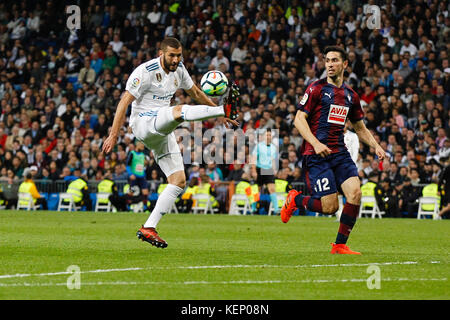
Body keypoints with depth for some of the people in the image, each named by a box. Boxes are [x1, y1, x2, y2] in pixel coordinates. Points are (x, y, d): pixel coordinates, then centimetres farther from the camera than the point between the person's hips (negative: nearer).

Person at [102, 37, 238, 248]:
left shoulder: (179, 69, 8)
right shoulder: (145, 72, -13)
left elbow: (195, 93, 24)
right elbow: (124, 102, -16)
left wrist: (219, 115, 24)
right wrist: (113, 135, -21)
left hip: (162, 132, 8)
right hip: (143, 124, -8)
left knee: (179, 182, -1)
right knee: (179, 111, -35)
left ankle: (148, 228, 0)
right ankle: (226, 110, -52)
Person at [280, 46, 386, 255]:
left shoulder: (351, 95, 15)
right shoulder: (317, 88, -3)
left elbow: (360, 128, 25)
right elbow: (299, 119, -8)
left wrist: (376, 146, 8)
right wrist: (316, 143, -21)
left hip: (340, 153, 5)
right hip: (316, 155, -5)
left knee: (355, 193, -16)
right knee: (330, 207, -12)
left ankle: (340, 245, -2)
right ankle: (295, 199, 19)